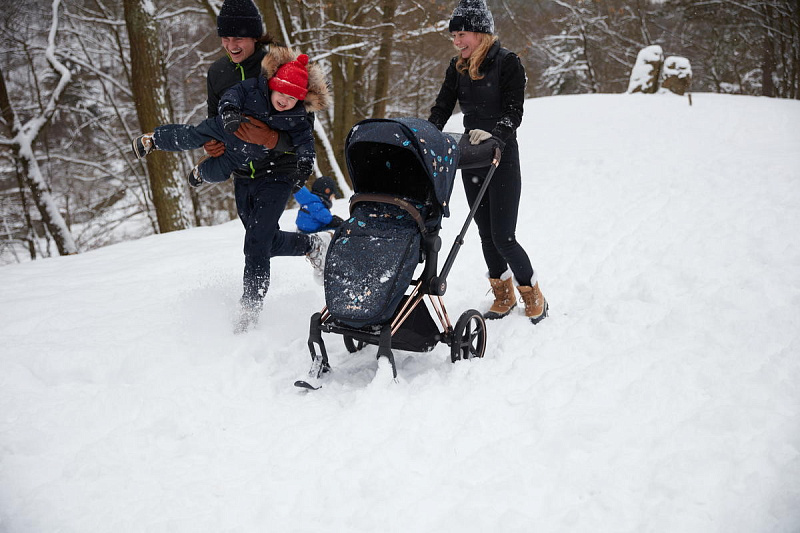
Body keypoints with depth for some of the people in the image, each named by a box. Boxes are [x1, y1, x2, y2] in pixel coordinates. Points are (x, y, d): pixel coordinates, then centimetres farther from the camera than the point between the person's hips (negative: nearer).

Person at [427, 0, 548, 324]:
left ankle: (533, 296, 14)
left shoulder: (507, 63, -9)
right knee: (486, 234, 11)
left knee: (503, 237, -7)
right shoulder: (457, 68, 8)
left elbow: (513, 113, -16)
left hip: (502, 157, -6)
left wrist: (494, 135, -35)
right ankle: (503, 296, 28)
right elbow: (441, 109, 3)